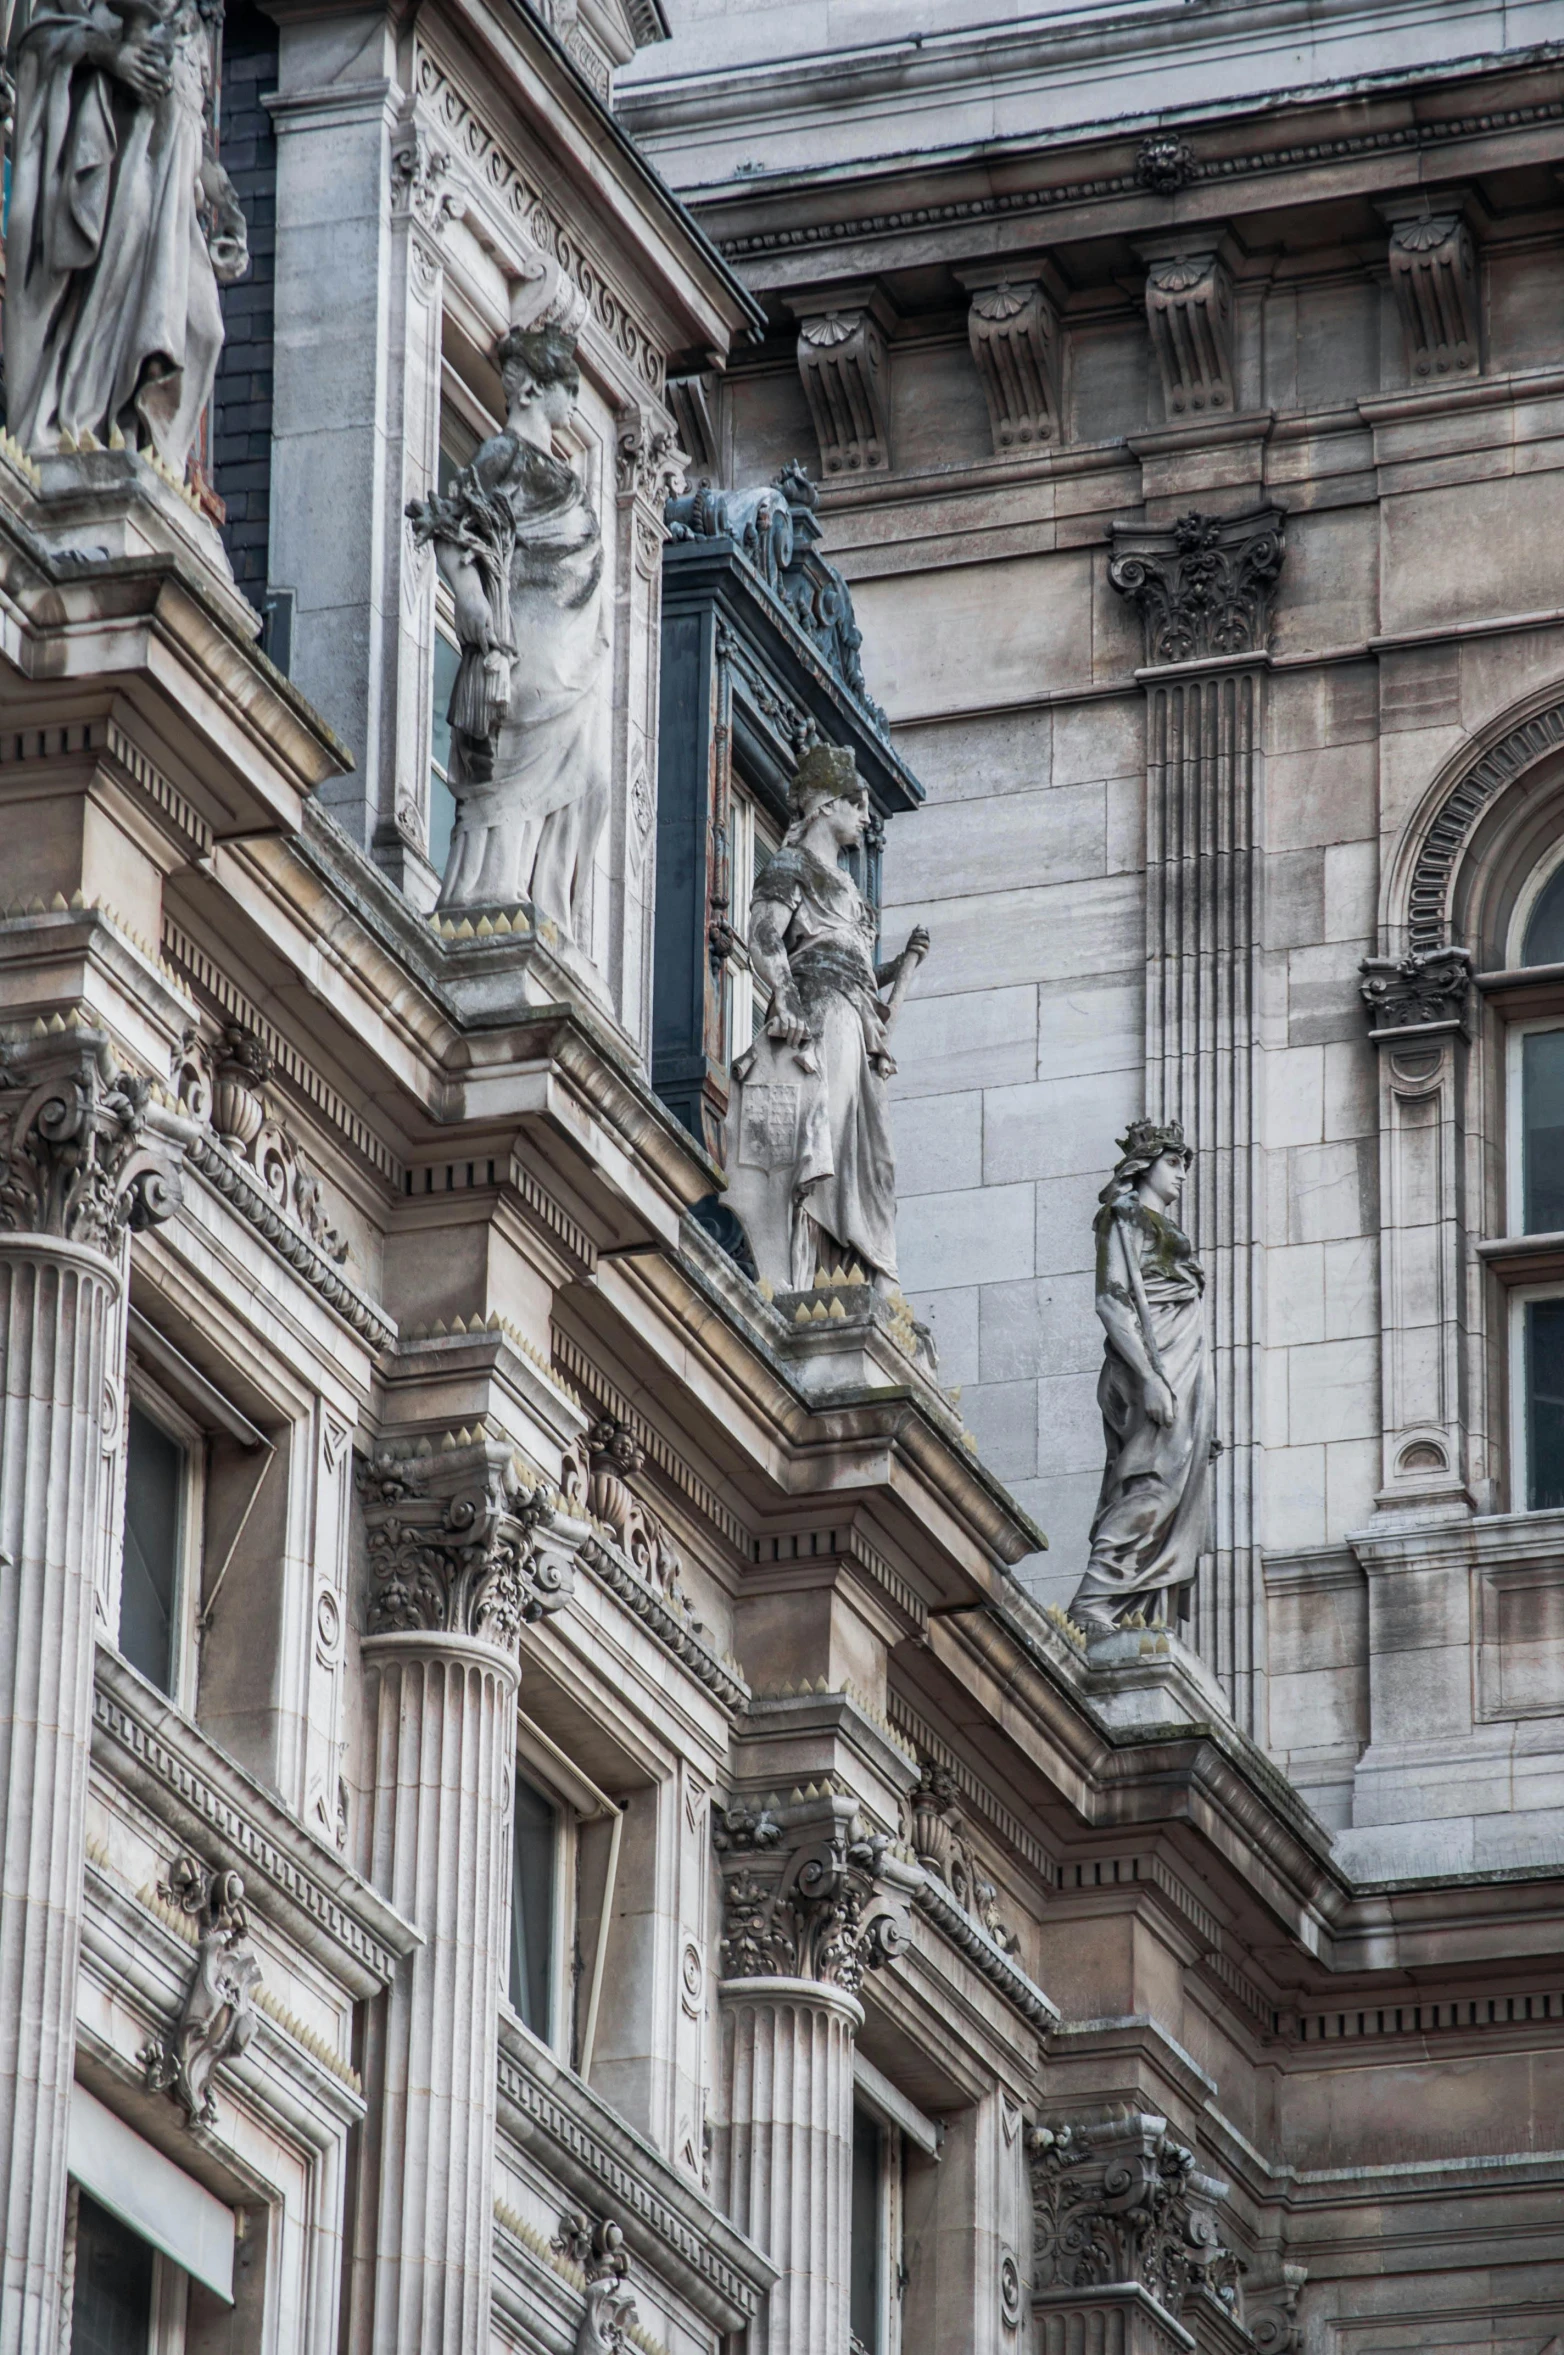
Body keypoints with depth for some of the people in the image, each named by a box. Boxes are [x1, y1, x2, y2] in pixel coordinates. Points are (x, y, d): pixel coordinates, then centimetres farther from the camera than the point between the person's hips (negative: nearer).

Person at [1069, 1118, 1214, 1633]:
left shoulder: (1164, 1226, 26)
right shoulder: (1125, 1216, 0)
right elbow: (1113, 1300, -11)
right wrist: (1149, 1376, -21)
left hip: (1182, 1372, 9)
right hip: (1153, 1363, -9)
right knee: (1153, 1489, -20)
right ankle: (1093, 1609, -26)